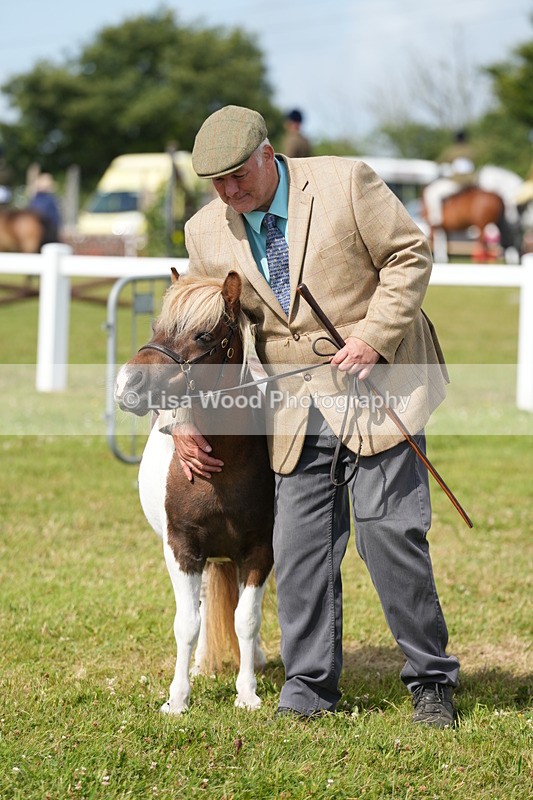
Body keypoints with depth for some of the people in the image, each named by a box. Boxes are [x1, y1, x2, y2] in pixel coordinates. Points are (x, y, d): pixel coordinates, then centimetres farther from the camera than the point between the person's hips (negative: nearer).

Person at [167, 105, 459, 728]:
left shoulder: (344, 183, -8)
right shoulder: (208, 232, 4)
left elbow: (410, 255, -4)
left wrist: (373, 335, -14)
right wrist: (183, 419, 8)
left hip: (379, 384, -4)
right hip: (297, 406, 4)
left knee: (390, 530, -8)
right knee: (300, 546, -2)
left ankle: (431, 682, 5)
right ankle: (309, 688, 10)